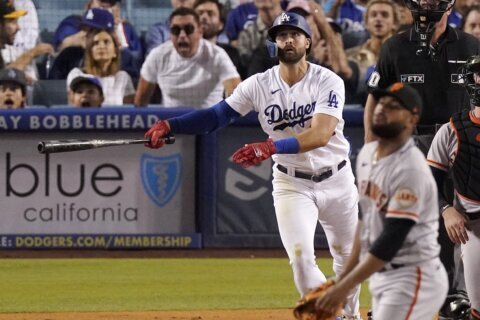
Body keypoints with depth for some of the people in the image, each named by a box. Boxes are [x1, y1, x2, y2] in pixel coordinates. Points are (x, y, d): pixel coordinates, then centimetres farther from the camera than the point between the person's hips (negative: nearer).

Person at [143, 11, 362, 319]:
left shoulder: (328, 82, -18)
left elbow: (321, 134, -31)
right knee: (301, 259, -16)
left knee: (346, 255, 17)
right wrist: (169, 125, -30)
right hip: (291, 183, 0)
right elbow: (216, 116, -13)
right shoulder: (259, 85, -9)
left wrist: (270, 147, -46)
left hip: (336, 179, 0)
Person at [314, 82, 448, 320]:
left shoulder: (411, 170, -21)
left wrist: (345, 287, -25)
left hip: (413, 280, -10)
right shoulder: (367, 154, 8)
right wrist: (345, 276, 17)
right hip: (381, 276, 10)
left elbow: (391, 240, -25)